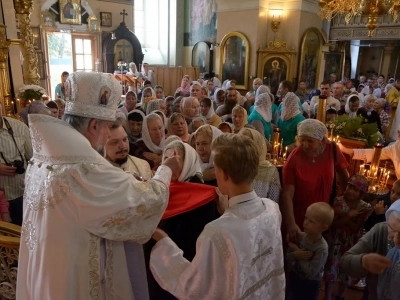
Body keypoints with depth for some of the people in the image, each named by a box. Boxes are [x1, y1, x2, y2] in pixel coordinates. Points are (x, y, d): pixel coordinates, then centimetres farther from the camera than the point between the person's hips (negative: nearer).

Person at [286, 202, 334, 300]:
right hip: (294, 277, 4)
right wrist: (295, 255, -29)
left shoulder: (322, 248, -28)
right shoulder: (300, 236, -15)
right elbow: (287, 257, -7)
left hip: (311, 284, -4)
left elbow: (311, 272, -28)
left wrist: (298, 254, -25)